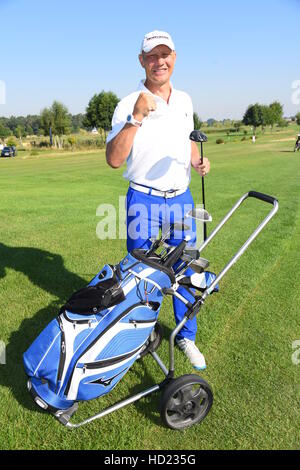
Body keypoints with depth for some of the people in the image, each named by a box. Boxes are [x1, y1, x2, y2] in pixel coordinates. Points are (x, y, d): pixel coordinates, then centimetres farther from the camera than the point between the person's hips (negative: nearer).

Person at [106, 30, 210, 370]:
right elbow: (114, 159, -17)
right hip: (143, 200, -4)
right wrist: (136, 118, -26)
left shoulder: (184, 100, 10)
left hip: (181, 199, 5)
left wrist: (198, 161, 3)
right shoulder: (128, 104, -7)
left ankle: (186, 336, 28)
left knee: (186, 271, 9)